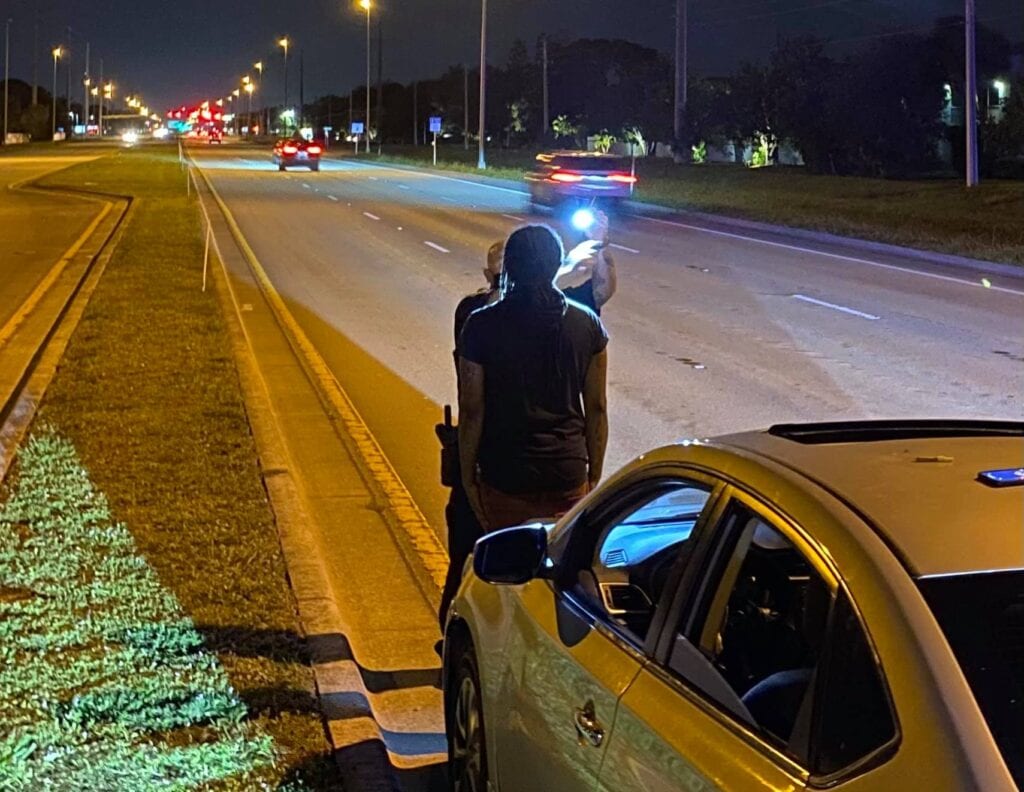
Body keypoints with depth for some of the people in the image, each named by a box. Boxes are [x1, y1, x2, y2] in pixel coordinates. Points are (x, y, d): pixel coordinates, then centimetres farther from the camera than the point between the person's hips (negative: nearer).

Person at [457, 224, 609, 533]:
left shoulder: (482, 326, -11)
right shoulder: (587, 324, -4)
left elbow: (471, 411, -8)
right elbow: (597, 408, 2)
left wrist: (468, 477, 3)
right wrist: (594, 474, 13)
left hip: (506, 476, -2)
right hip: (569, 473, 2)